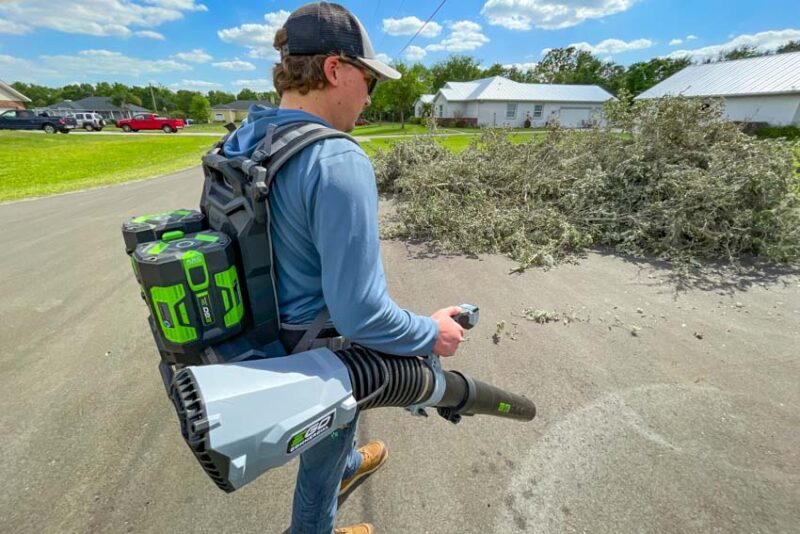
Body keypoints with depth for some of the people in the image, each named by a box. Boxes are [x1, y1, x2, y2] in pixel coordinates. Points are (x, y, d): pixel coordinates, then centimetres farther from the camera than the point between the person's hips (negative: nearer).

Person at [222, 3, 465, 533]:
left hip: (263, 333, 8)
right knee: (322, 448, 24)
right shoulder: (339, 162, -31)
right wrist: (432, 334, -15)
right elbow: (359, 312, -32)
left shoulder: (240, 142, -3)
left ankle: (349, 465, 67)